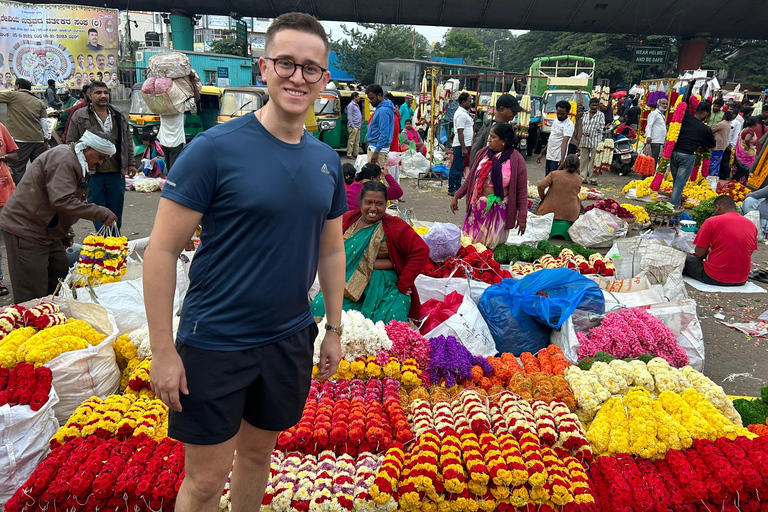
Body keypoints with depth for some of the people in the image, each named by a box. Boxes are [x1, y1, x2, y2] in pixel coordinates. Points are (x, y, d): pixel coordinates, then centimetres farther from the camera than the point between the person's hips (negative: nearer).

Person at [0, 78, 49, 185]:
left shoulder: (13, 95, 1)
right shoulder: (39, 103, 13)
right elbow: (45, 123, 10)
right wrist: (45, 140, 15)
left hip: (21, 140, -5)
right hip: (38, 140, 5)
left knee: (17, 170, -2)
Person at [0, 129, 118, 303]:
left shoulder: (77, 162, 14)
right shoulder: (63, 160, -19)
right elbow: (62, 200, -30)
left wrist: (64, 233, 17)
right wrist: (101, 213, -27)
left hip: (47, 230, 10)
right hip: (24, 228, -10)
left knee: (60, 279, 12)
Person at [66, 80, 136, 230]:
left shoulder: (119, 116, 12)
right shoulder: (79, 116, 2)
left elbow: (128, 141, 18)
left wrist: (131, 163, 13)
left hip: (116, 172, 3)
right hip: (92, 173, -3)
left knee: (116, 210, 10)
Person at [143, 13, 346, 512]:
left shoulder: (327, 161, 3)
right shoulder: (215, 148, -14)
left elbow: (331, 251, 11)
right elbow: (162, 251, -13)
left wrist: (334, 329, 11)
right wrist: (163, 350, -13)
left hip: (290, 339, 5)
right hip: (214, 341, -4)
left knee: (258, 452, 22)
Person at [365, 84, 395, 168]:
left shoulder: (383, 111, -17)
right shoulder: (380, 108, 14)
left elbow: (384, 134, -22)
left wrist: (376, 152, -24)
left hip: (378, 149, -10)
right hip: (375, 147, 10)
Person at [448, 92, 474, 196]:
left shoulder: (464, 112, 17)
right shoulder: (461, 114, -16)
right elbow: (460, 133, -22)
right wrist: (463, 148, -24)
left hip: (465, 144, 10)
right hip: (461, 145, -10)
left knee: (460, 167, 15)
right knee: (456, 167, -5)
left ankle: (458, 187, 22)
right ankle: (452, 189, -1)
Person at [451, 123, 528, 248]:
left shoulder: (516, 160, -10)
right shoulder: (483, 154, 4)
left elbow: (522, 191, -8)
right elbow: (470, 179, 14)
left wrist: (522, 217, -8)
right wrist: (457, 196, 13)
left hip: (498, 210, -4)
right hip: (477, 207, 4)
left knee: (491, 245, 2)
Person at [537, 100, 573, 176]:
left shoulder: (569, 125, -13)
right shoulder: (556, 121, 13)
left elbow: (565, 142, -26)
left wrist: (562, 159, -37)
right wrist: (542, 153, 20)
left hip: (557, 159, -9)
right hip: (549, 157, 9)